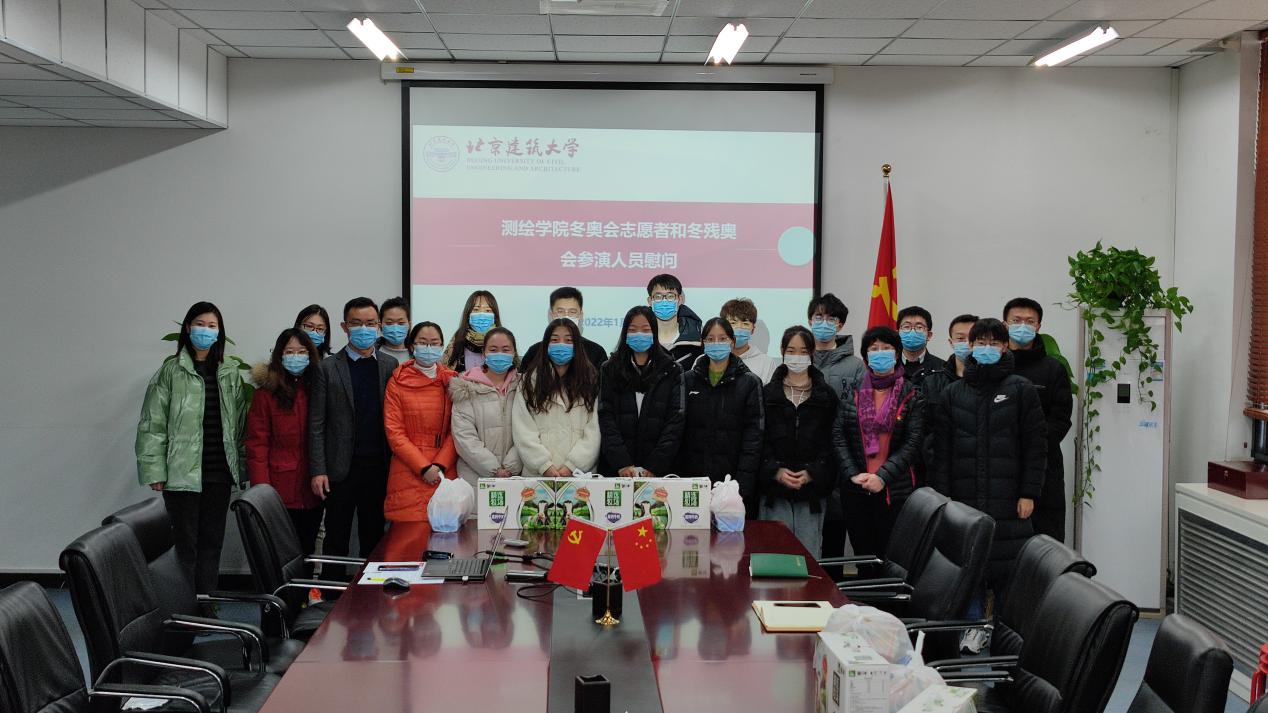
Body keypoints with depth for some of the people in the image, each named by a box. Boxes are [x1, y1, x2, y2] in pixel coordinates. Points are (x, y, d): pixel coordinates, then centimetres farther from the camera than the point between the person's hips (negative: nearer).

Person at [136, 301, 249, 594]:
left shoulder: (230, 373, 9)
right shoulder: (171, 371, -3)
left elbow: (240, 423, 10)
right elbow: (152, 425, -4)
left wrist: (241, 466, 5)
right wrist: (155, 472, -9)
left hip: (219, 472, 4)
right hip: (183, 473, -4)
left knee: (212, 542, 10)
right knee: (186, 544, 0)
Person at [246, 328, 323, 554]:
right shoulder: (266, 393, -2)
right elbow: (257, 444, -6)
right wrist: (262, 490, -14)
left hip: (311, 493, 3)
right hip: (281, 492, -3)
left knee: (307, 551, 11)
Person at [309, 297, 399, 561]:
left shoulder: (390, 366, 7)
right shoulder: (327, 368, 1)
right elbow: (316, 425, -1)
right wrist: (318, 470, -8)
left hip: (379, 467, 2)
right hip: (341, 468, -2)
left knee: (373, 538, 8)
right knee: (336, 539, 4)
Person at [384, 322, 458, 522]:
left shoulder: (451, 381, 10)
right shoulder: (398, 382, 4)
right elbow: (394, 432, -2)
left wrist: (440, 465, -8)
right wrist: (424, 467, -10)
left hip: (445, 473, 2)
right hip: (408, 474, -2)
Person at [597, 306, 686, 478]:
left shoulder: (671, 371, 5)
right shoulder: (610, 370, 7)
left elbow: (675, 421, -2)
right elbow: (606, 418, -1)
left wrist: (655, 467, -12)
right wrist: (622, 464, -14)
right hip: (615, 469, 0)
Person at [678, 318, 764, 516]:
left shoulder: (749, 383, 3)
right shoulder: (689, 380, 9)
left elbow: (753, 436, -2)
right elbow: (678, 430, 9)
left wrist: (743, 484, -11)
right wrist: (679, 477, 0)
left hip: (732, 476, -2)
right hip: (693, 476, 2)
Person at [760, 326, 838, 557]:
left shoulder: (826, 396, 7)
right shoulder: (767, 394, 7)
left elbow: (830, 442, 2)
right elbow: (759, 440, 2)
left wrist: (811, 473, -11)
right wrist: (776, 471, -12)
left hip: (812, 489, 0)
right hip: (774, 489, 0)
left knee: (809, 557, 1)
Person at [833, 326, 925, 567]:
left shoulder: (912, 395, 1)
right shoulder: (851, 392, 10)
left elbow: (914, 442, -6)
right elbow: (838, 436, 4)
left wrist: (883, 476, -14)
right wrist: (853, 473, -9)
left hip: (896, 490, -2)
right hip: (855, 489, 3)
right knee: (863, 556, 5)